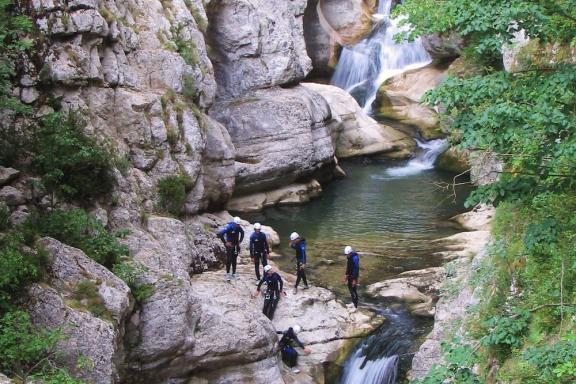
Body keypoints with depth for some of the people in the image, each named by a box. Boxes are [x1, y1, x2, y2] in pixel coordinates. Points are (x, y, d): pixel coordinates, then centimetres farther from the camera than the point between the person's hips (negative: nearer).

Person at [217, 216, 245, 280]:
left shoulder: (239, 228, -4)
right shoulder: (229, 227, -21)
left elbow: (242, 233, 19)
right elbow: (220, 234, -24)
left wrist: (240, 241, 10)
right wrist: (225, 242, -19)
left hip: (236, 245, 5)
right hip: (229, 244, -5)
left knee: (234, 260, 9)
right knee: (229, 259, -10)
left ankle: (234, 274, 16)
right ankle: (227, 274, -5)